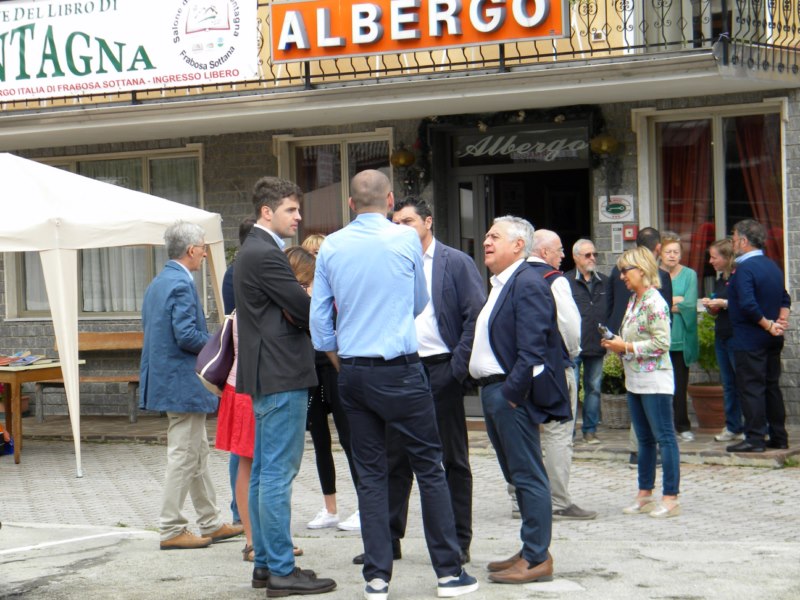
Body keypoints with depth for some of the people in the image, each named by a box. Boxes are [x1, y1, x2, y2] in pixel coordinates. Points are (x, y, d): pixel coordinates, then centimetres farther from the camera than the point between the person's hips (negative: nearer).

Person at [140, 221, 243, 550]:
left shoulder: (157, 283, 13)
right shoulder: (181, 284, -18)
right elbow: (187, 336, -25)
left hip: (166, 377, 11)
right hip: (184, 383, -11)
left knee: (198, 454, 16)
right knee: (184, 457, -3)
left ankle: (211, 523, 24)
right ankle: (171, 530, 2)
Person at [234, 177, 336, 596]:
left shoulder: (254, 251, 18)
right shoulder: (265, 255, -15)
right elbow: (304, 311, -16)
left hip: (265, 376, 11)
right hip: (282, 376, -11)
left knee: (263, 472, 13)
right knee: (278, 474, -8)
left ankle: (265, 564, 19)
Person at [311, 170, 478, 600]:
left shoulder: (330, 247, 4)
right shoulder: (406, 239, -3)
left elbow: (319, 318, 6)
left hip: (352, 372, 4)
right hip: (400, 371, -3)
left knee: (370, 474, 8)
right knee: (429, 467, 4)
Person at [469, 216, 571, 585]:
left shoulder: (528, 285, -14)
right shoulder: (500, 285, 18)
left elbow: (531, 350, -20)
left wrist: (511, 394, -20)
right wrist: (490, 389, 14)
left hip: (513, 394, -10)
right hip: (492, 390, 10)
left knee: (527, 475, -5)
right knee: (517, 475, 15)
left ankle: (537, 559, 0)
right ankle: (531, 551, 23)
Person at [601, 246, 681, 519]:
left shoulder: (655, 302, -14)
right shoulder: (634, 300, 14)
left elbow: (662, 343, -20)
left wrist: (626, 347, -16)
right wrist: (616, 343, 4)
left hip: (654, 380, -9)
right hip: (635, 381, 9)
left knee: (664, 437, -5)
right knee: (644, 439, 13)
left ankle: (670, 497, -3)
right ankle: (644, 495, 19)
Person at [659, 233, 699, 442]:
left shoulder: (689, 274, 5)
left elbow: (690, 304, -7)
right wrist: (676, 301, -10)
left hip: (681, 338, 0)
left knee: (680, 384, 3)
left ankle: (683, 426, 11)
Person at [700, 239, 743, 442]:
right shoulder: (719, 280, 15)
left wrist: (724, 303, -15)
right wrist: (710, 306, 4)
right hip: (721, 336, 8)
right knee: (728, 384, 10)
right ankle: (733, 427, 15)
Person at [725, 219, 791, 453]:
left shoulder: (744, 269, -17)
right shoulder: (772, 266, 12)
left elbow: (748, 305, -27)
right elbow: (784, 299, 16)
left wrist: (769, 325, -18)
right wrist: (781, 321, 1)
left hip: (749, 340, -9)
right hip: (772, 340, 9)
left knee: (750, 388, -4)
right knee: (772, 386, 14)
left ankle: (755, 438, -4)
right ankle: (778, 436, 17)